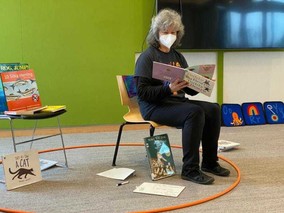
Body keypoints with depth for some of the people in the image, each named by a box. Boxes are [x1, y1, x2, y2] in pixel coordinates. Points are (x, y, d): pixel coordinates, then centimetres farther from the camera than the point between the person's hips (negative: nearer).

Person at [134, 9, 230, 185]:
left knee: (213, 109, -12)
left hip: (179, 102, 7)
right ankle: (190, 169, -23)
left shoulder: (178, 56, 16)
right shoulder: (147, 57, -6)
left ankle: (210, 162, -1)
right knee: (194, 112, -30)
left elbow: (190, 89, 14)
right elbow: (142, 92, -15)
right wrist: (168, 88, -27)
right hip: (155, 106, -7)